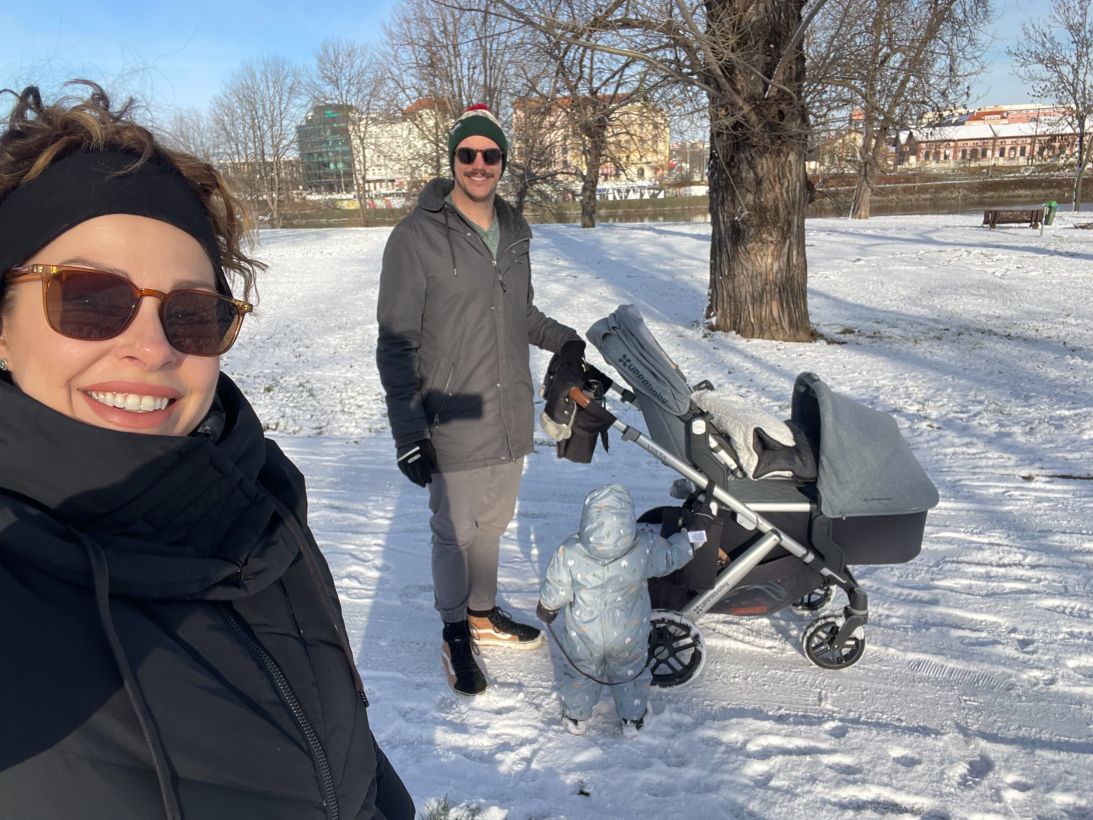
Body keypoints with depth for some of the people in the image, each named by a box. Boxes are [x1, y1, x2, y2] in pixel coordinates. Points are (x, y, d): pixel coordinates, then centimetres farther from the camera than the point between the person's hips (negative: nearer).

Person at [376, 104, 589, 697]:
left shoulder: (513, 231, 8)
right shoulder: (417, 237, -12)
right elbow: (397, 343, -12)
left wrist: (563, 339, 6)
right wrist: (408, 430, -16)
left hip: (512, 417, 6)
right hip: (453, 425, -5)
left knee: (492, 523, 18)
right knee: (455, 532, 8)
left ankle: (482, 613, 39)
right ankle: (455, 633, 29)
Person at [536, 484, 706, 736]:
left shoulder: (569, 553, -30)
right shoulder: (644, 548, -29)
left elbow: (554, 593, -15)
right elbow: (671, 557, -8)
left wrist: (546, 609, 7)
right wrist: (693, 532, 7)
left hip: (583, 637, 0)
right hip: (629, 639, 1)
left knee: (580, 673, 27)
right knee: (630, 673, 28)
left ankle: (575, 718, 45)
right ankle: (633, 719, 46)